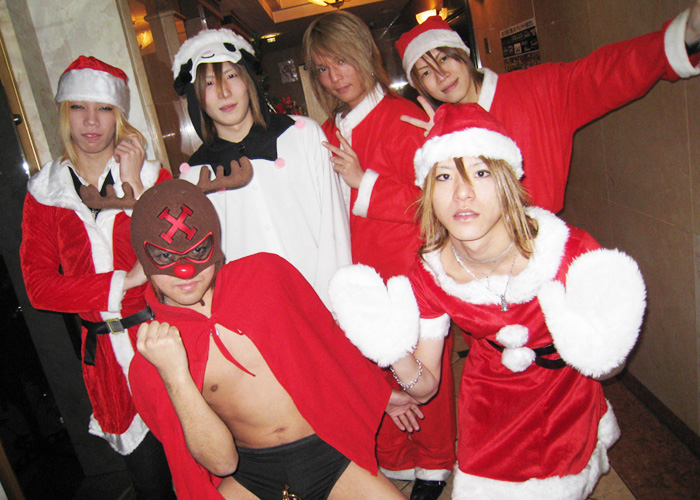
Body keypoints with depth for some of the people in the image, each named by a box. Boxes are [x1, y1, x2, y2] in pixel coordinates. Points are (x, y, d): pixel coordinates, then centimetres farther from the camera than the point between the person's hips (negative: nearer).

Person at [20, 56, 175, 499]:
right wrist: (124, 280, -14)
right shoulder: (44, 195, 4)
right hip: (106, 350, 1)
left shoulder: (153, 176, 1)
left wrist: (135, 187, -14)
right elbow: (39, 287, -4)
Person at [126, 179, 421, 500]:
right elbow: (222, 462, -13)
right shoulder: (151, 359, -8)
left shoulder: (265, 272, -5)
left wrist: (379, 392, 20)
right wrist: (175, 378, -25)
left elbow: (326, 338, 10)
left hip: (329, 451, 0)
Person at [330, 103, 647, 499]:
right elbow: (425, 387, -13)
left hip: (566, 402, 0)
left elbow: (607, 365, -17)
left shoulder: (569, 252, -32)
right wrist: (395, 353, -33)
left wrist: (591, 345, -39)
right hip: (489, 405, 1)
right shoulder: (428, 277, -24)